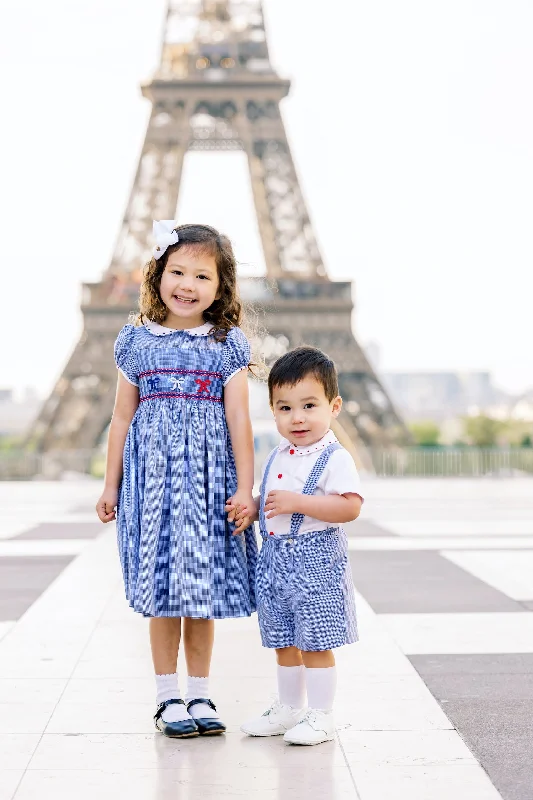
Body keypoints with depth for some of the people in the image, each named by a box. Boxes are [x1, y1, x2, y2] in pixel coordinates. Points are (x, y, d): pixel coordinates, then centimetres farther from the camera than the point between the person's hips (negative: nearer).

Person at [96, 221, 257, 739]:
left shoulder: (227, 345, 2)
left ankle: (199, 696, 19)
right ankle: (168, 699, 14)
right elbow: (122, 417, 8)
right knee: (162, 593, 3)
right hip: (152, 477, 0)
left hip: (208, 479, 0)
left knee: (204, 588, 6)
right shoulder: (136, 342, 4)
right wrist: (111, 485, 8)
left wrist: (245, 487, -5)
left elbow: (238, 419, 0)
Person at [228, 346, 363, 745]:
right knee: (284, 641, 16)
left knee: (315, 642, -2)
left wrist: (297, 503, -26)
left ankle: (320, 716, 8)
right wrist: (251, 509, 4)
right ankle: (289, 708, 29)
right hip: (277, 558, 8)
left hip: (316, 560, -8)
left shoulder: (335, 458, -13)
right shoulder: (278, 457, 12)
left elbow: (350, 507, -23)